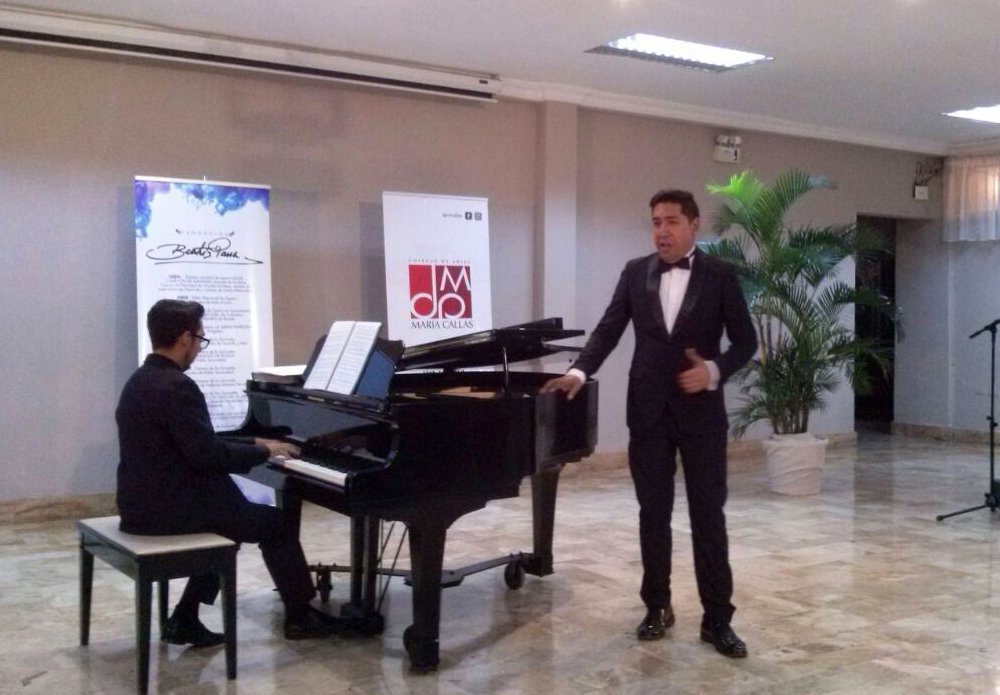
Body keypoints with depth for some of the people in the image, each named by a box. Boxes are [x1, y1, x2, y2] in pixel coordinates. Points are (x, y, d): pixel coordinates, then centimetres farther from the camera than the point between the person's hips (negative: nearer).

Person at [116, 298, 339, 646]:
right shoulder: (177, 386, -21)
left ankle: (185, 619, 21)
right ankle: (300, 616, 20)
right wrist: (264, 451, -8)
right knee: (278, 523, 4)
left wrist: (255, 444, 15)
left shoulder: (143, 379, 11)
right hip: (170, 508, -10)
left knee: (246, 513, 26)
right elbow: (209, 455, -23)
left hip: (145, 502, 10)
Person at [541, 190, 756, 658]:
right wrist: (580, 371, -13)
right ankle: (657, 606, 23)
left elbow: (745, 340, -1)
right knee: (653, 514, 10)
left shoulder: (720, 276, -2)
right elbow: (608, 329, 2)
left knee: (708, 515, 2)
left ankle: (717, 617, 11)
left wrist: (714, 371, -18)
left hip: (701, 412, -2)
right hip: (648, 411, 2)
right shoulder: (635, 272, 5)